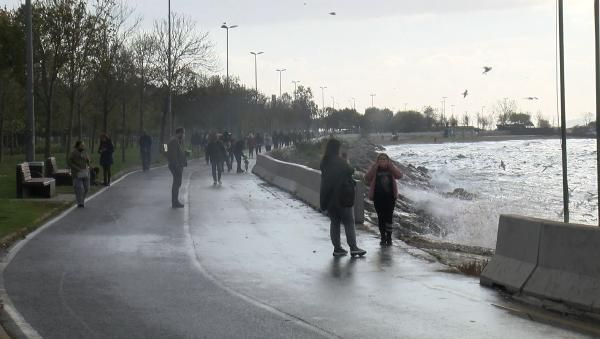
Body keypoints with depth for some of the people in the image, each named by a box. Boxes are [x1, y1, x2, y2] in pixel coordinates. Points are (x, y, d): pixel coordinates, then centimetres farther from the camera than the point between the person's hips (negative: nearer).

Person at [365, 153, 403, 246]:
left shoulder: (391, 168, 5)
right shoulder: (374, 169, 3)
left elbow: (399, 175, -11)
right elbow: (367, 178, -13)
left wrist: (390, 166, -16)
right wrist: (375, 167, -17)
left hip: (390, 196, 0)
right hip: (378, 197, 0)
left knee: (389, 216, -3)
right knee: (381, 217, 3)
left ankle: (389, 237, 6)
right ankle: (383, 237, 11)